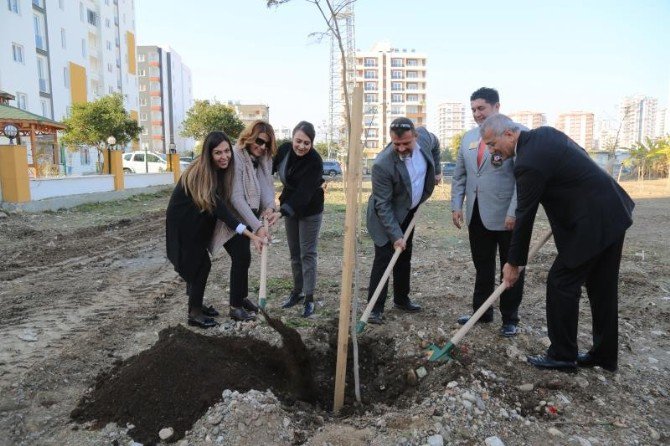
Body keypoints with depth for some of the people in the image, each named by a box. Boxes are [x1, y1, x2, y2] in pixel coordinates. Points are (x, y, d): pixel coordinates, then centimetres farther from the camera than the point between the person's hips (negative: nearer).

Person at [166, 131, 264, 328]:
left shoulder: (221, 170, -7)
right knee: (201, 264, -6)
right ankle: (194, 314, 6)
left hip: (198, 223, 7)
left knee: (197, 264, 15)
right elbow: (219, 208, -38)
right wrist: (250, 234, -44)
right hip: (183, 223, -7)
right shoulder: (200, 173, -31)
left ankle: (196, 305, 29)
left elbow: (222, 204, -6)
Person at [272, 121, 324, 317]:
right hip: (290, 207, 6)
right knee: (294, 252, 13)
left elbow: (304, 192, -34)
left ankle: (309, 298, 8)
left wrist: (282, 211, -43)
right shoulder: (284, 149, -10)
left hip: (310, 211, -6)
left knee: (307, 253, -2)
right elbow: (270, 168, 7)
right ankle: (297, 291, 26)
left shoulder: (315, 161, -27)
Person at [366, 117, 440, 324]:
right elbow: (383, 205, -26)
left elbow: (435, 144, 13)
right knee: (383, 258, -9)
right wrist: (395, 235, -27)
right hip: (387, 215, -6)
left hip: (408, 211, 7)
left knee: (404, 257, 15)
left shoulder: (425, 136, -16)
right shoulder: (383, 165, -33)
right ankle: (375, 308, 0)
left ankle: (401, 299, 30)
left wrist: (435, 171, 11)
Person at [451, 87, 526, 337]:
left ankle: (510, 319, 23)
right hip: (477, 215, 5)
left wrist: (514, 213, -18)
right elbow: (459, 176, 14)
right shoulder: (468, 138, 11)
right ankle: (481, 312, 29)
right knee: (482, 267, 15)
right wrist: (456, 206, 6)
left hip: (506, 216, -5)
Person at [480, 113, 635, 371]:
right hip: (613, 211, 10)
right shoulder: (545, 133, 6)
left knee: (561, 284, 0)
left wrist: (514, 263, -5)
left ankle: (562, 354, 12)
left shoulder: (529, 163, -22)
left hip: (592, 223, -10)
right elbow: (582, 158, 19)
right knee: (602, 289, 15)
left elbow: (525, 217, -16)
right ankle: (605, 355, 26)